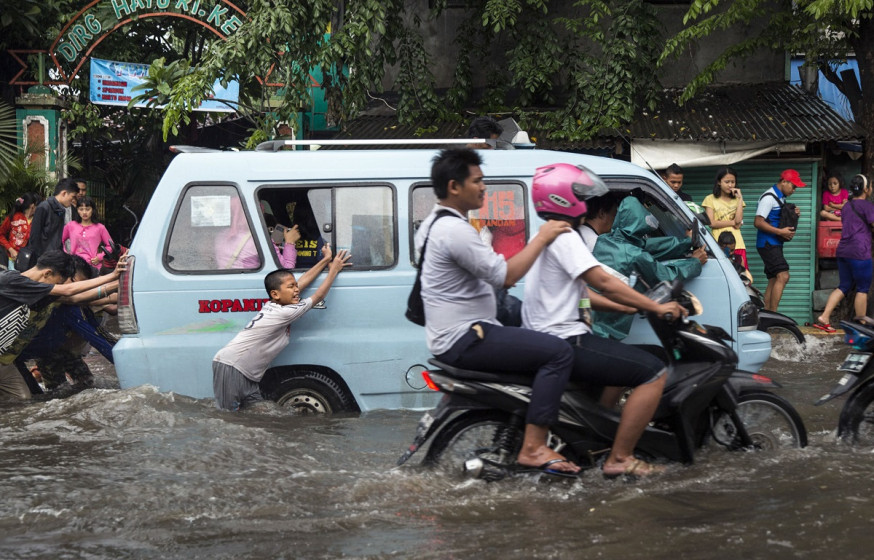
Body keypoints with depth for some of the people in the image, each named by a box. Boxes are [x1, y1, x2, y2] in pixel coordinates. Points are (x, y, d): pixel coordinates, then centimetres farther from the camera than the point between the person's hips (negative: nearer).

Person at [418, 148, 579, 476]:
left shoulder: (433, 223, 16)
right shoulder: (455, 230, -20)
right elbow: (505, 276, -23)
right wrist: (541, 238, -14)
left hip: (449, 334, 11)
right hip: (463, 339, -11)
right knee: (558, 353, -19)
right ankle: (533, 448, -21)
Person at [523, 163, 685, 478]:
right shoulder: (564, 237, -13)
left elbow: (585, 295, 22)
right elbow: (604, 283, -18)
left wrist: (636, 308, 17)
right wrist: (656, 307, -12)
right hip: (564, 342, -11)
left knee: (623, 359, 33)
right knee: (654, 373, -14)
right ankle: (619, 459, -12)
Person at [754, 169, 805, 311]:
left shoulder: (781, 198, 16)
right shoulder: (769, 197, -13)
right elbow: (758, 222, -19)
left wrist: (793, 214, 7)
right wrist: (780, 232, -21)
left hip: (775, 244, 10)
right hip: (767, 243, -10)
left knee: (774, 280, 8)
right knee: (783, 276, -19)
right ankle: (772, 314, -20)